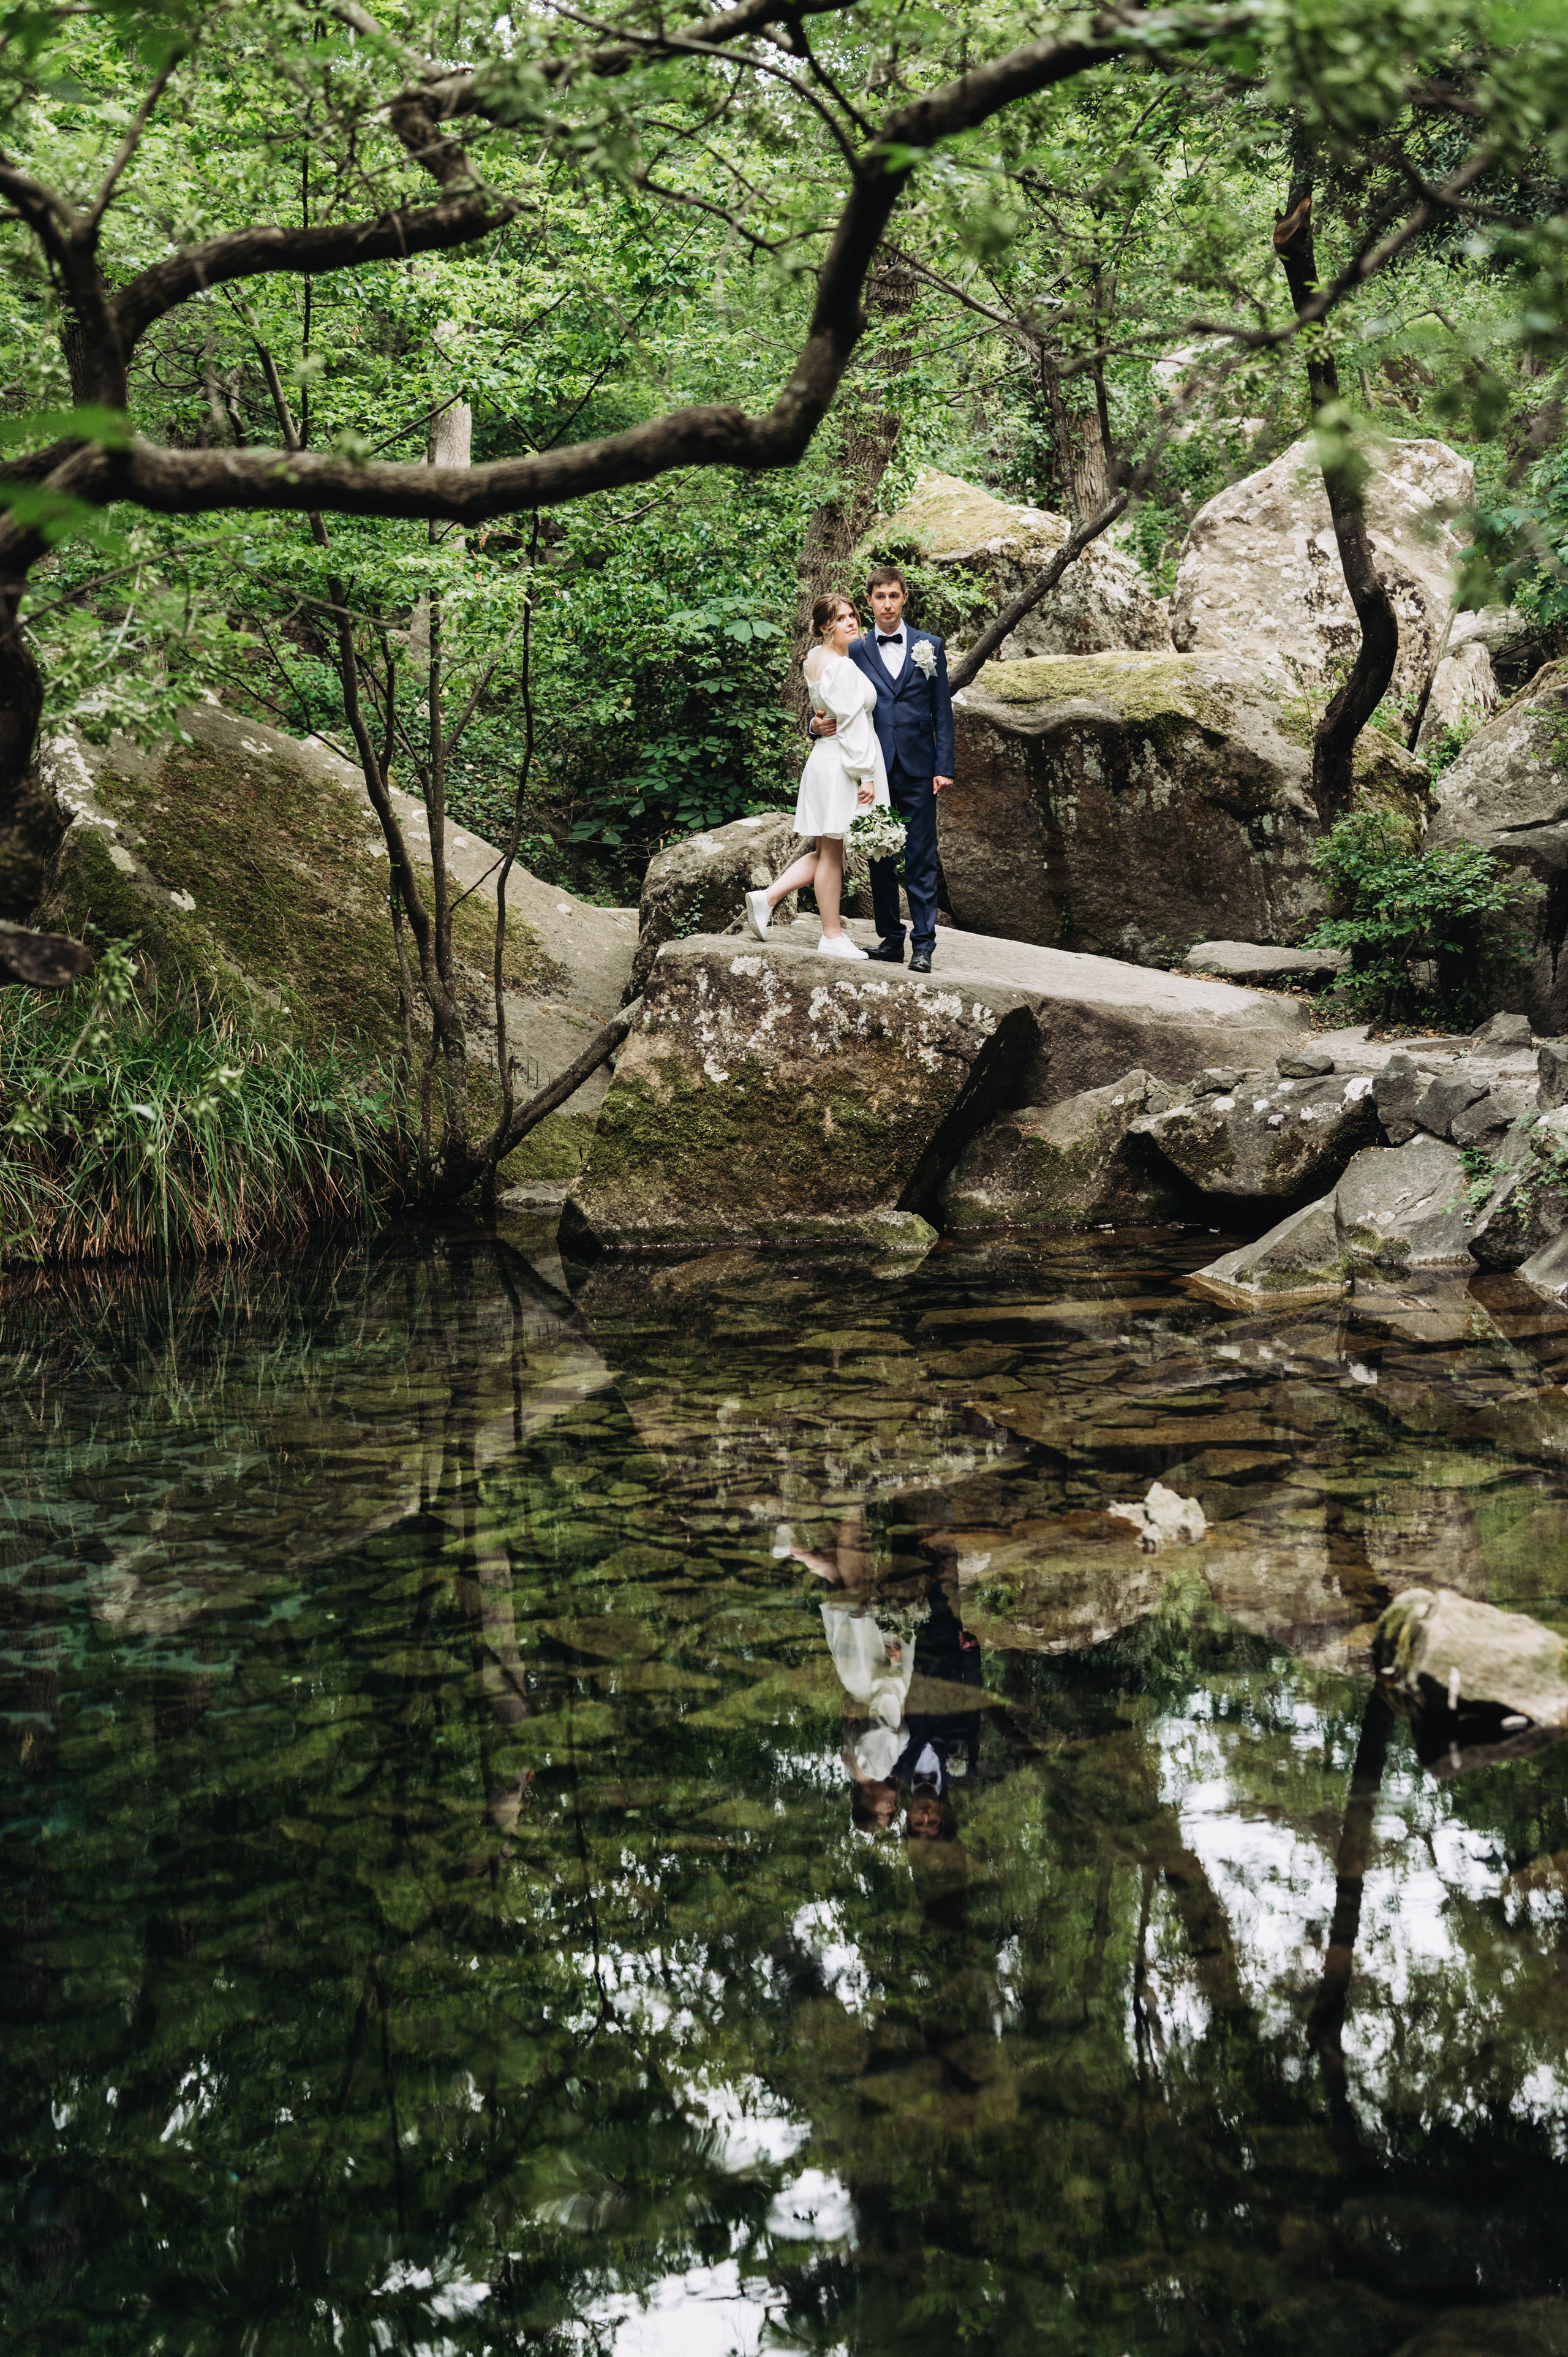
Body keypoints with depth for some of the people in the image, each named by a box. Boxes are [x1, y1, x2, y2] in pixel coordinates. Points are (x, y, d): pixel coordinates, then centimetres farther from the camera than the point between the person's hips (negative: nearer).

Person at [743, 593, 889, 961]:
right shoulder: (841, 667, -17)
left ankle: (767, 898, 13)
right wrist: (866, 775, -19)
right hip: (841, 763, -10)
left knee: (828, 852, 17)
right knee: (832, 854, -1)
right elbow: (852, 723, -20)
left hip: (825, 760, 10)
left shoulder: (816, 658, 12)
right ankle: (832, 937, 7)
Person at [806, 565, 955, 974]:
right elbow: (834, 706, 11)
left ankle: (923, 945, -1)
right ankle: (891, 938, 14)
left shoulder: (929, 646, 7)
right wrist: (817, 724, -13)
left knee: (921, 860, -3)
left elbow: (942, 710, 6)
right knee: (880, 858, 5)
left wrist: (944, 767, -1)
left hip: (917, 769, -1)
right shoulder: (855, 652, 7)